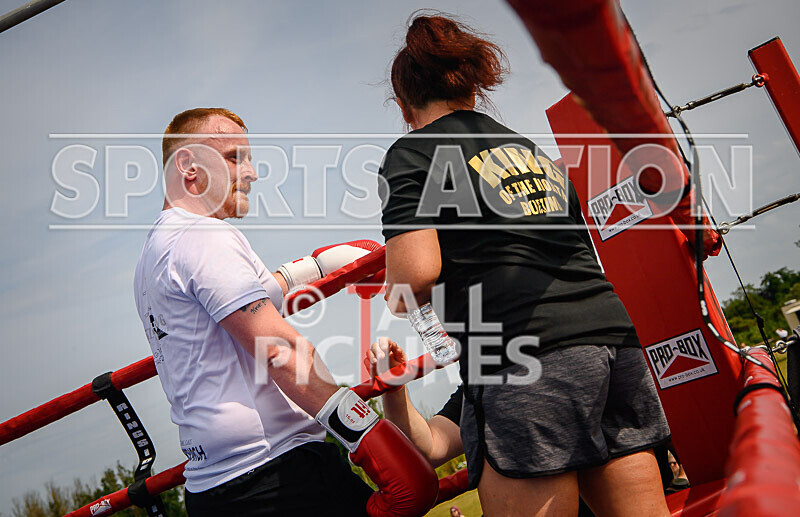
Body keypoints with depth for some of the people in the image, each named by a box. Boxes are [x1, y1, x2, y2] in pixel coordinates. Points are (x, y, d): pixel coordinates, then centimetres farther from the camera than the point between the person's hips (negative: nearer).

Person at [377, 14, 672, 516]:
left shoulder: (413, 152, 7)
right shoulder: (532, 147, 27)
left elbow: (418, 272, -9)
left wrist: (398, 303, 14)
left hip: (527, 356, -7)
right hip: (613, 331, 7)